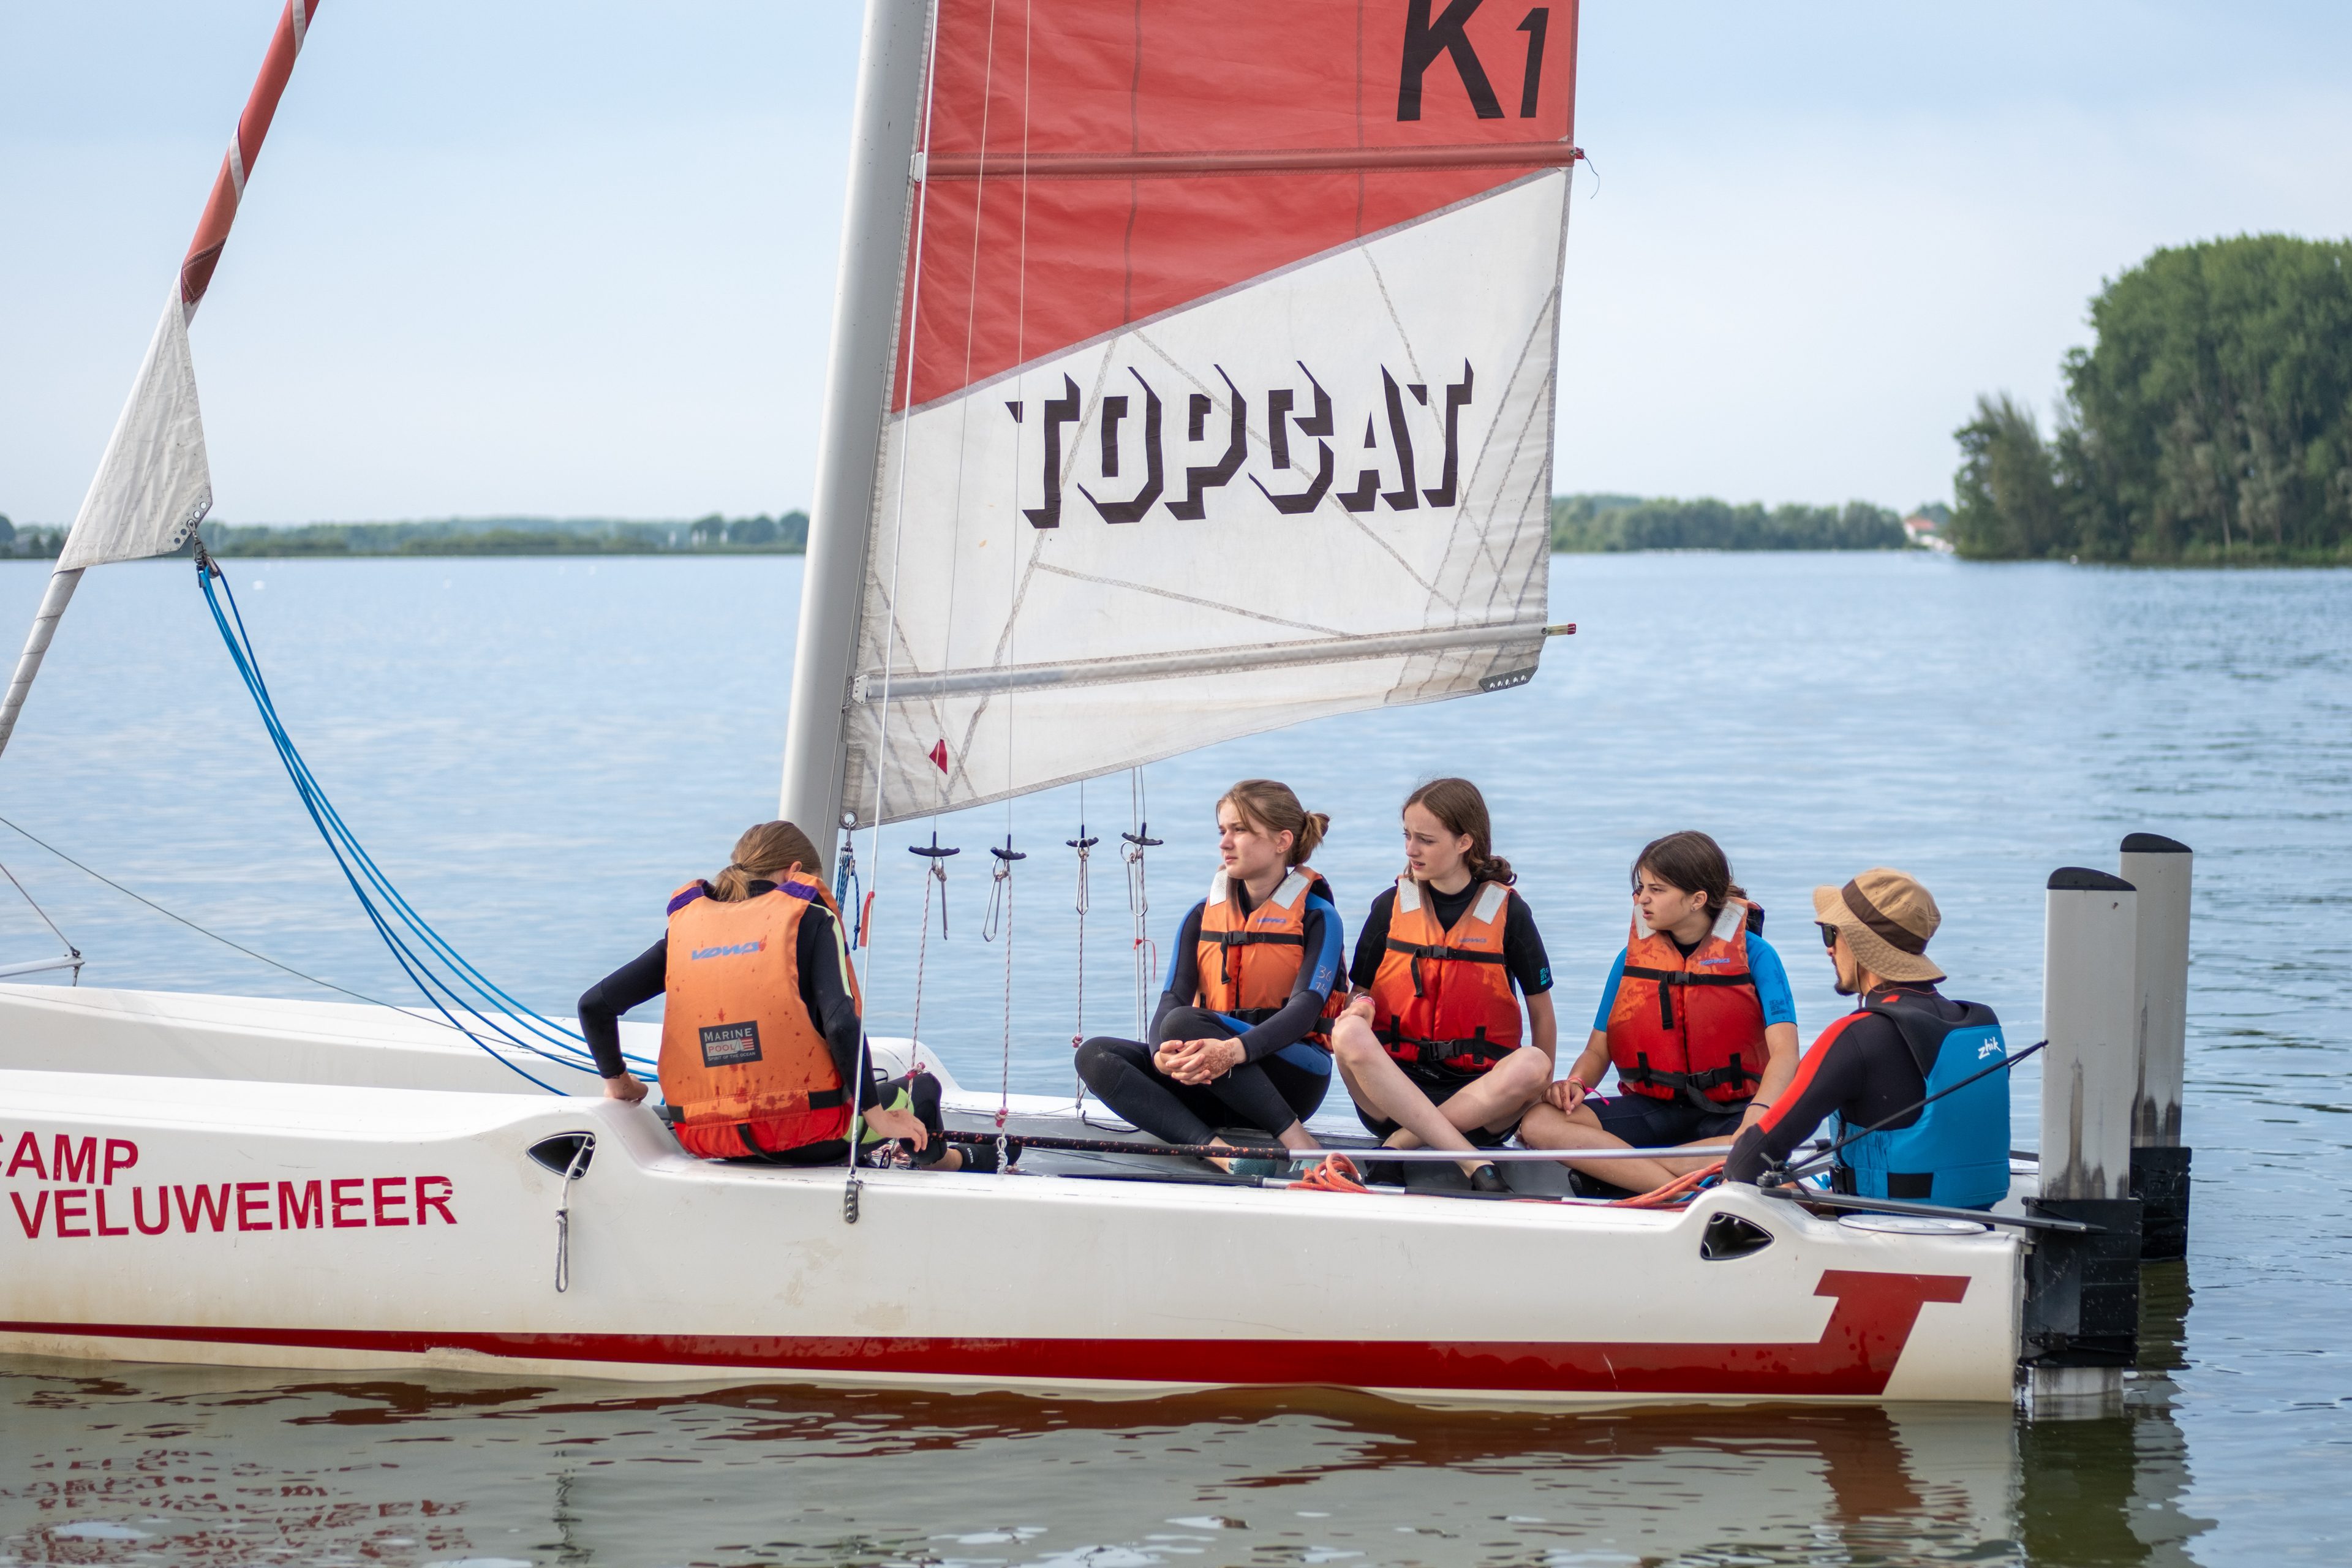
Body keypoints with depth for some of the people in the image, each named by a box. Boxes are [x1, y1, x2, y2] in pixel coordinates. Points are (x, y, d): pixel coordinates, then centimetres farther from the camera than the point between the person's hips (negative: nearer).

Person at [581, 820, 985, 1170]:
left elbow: (595, 1004, 4)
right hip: (803, 1139, -5)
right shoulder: (811, 920, 0)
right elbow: (842, 1024, -13)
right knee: (923, 1089, 24)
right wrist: (876, 1115, -4)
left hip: (703, 1141, 5)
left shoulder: (686, 925, 10)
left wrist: (617, 1080, 20)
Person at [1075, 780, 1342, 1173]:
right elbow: (1173, 998, -2)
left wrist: (1235, 1051, -37)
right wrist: (1163, 1054, -28)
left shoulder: (1317, 916, -2)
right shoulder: (1202, 916, 12)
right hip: (1214, 1087, 6)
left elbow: (1306, 1007, -17)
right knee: (1095, 1056, -19)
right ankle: (1216, 1149, -40)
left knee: (1184, 1024, -32)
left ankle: (1296, 1138, -29)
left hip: (1292, 1074, -5)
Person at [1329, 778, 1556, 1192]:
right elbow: (1361, 992, 11)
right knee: (1348, 1033, -32)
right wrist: (1361, 1006, -13)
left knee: (1532, 1065, -34)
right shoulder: (1390, 907, 8)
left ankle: (1403, 1142, -29)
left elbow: (1541, 1012, 6)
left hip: (1482, 1094, -1)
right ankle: (1470, 1159, -40)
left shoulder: (1509, 912, 2)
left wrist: (1542, 1094, 0)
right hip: (1395, 1079, 1)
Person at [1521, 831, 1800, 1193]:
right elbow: (1598, 1050, 9)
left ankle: (1612, 1168, -30)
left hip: (1729, 1112, -4)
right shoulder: (1632, 959, 7)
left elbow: (1784, 1053, -16)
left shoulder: (1754, 954, -5)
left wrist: (1759, 1114, -37)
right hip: (1652, 1107, 4)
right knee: (1538, 1123, -23)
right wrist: (1575, 1083, -15)